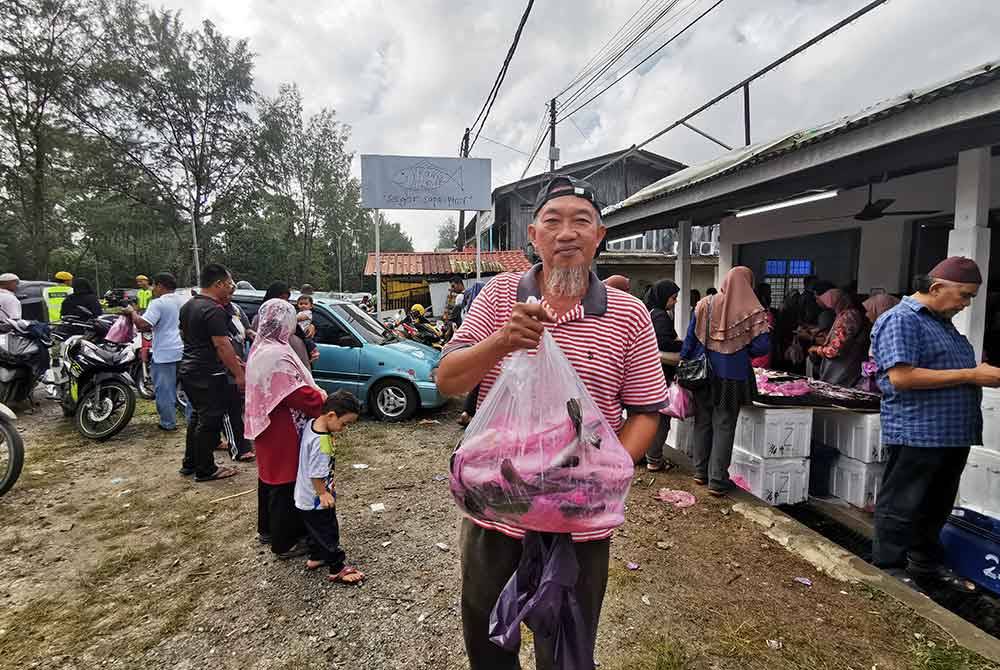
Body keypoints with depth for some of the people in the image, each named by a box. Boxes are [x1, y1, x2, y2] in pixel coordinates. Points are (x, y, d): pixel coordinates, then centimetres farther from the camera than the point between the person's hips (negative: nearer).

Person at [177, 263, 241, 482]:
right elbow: (222, 345, -24)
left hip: (188, 371, 10)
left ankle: (189, 464, 30)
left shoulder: (188, 306, 11)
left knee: (198, 416, 21)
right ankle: (205, 470, 10)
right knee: (210, 422, 1)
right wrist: (239, 374, -20)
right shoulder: (214, 310, -20)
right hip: (208, 375, -10)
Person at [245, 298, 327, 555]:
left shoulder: (259, 348, 7)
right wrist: (322, 399, -11)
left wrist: (314, 392, 2)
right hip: (284, 432, -10)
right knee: (286, 484, 2)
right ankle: (285, 542, 14)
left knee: (270, 478, 22)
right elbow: (299, 394, -28)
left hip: (267, 427, 10)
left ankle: (267, 529, 38)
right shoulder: (277, 355, -26)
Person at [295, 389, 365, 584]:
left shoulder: (311, 424, -4)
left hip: (306, 497, 9)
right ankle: (337, 569, 19)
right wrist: (323, 494, -14)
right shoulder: (321, 442, -33)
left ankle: (315, 558, 43)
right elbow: (316, 474, -28)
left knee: (315, 529, 26)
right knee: (328, 533, 6)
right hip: (316, 500, -9)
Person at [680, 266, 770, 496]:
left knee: (703, 422, 15)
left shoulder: (705, 304, -2)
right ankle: (717, 479, 10)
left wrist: (684, 359, 9)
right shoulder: (753, 310, -8)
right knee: (724, 426, 6)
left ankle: (701, 471, 24)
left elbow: (691, 337, 0)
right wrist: (741, 351, 9)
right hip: (733, 376, -2)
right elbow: (762, 347, -9)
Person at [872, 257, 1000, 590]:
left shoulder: (943, 322, 17)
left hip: (953, 434, 10)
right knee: (901, 508, 3)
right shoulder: (900, 320, -14)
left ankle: (925, 563, 35)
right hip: (917, 434, -10)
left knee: (937, 507, 20)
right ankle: (889, 570, 15)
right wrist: (971, 375, -19)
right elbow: (901, 377, -23)